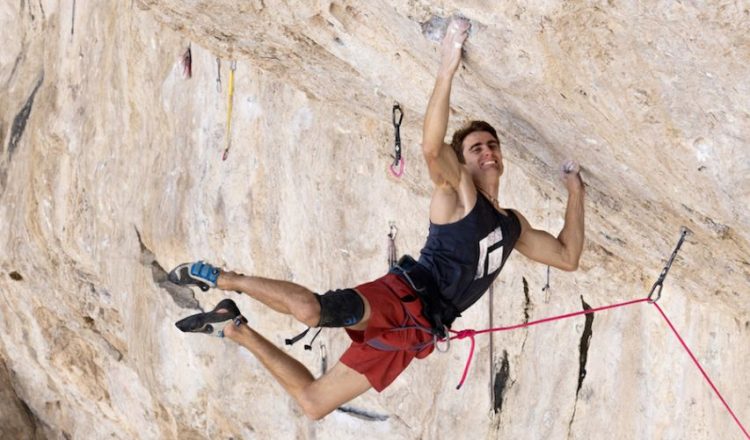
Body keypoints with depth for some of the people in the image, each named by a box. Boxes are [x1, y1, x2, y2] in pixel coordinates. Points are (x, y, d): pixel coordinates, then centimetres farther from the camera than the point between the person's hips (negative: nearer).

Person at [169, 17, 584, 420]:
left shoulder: (513, 225, 23)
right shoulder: (457, 193, -1)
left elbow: (567, 257, 26)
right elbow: (432, 147, -22)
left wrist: (575, 192, 22)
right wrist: (447, 69, -30)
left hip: (416, 332, 7)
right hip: (402, 298, -7)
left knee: (313, 403, 2)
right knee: (308, 309, -38)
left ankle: (236, 329, 20)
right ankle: (224, 279, -9)